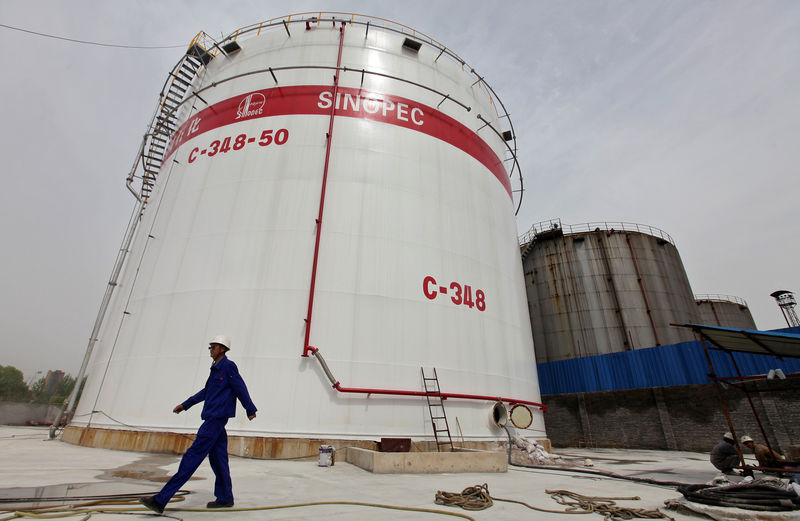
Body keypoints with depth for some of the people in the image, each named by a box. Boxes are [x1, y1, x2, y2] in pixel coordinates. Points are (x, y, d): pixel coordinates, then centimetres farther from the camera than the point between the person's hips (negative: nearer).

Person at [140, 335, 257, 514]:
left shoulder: (228, 367, -11)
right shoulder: (216, 368, 18)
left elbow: (241, 390, -8)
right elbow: (206, 391, 28)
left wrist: (250, 410, -3)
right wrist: (185, 405, 30)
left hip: (217, 418, -9)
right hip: (213, 418, 9)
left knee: (193, 455, -7)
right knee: (217, 457, 12)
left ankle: (161, 500, -4)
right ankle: (225, 498, 21)